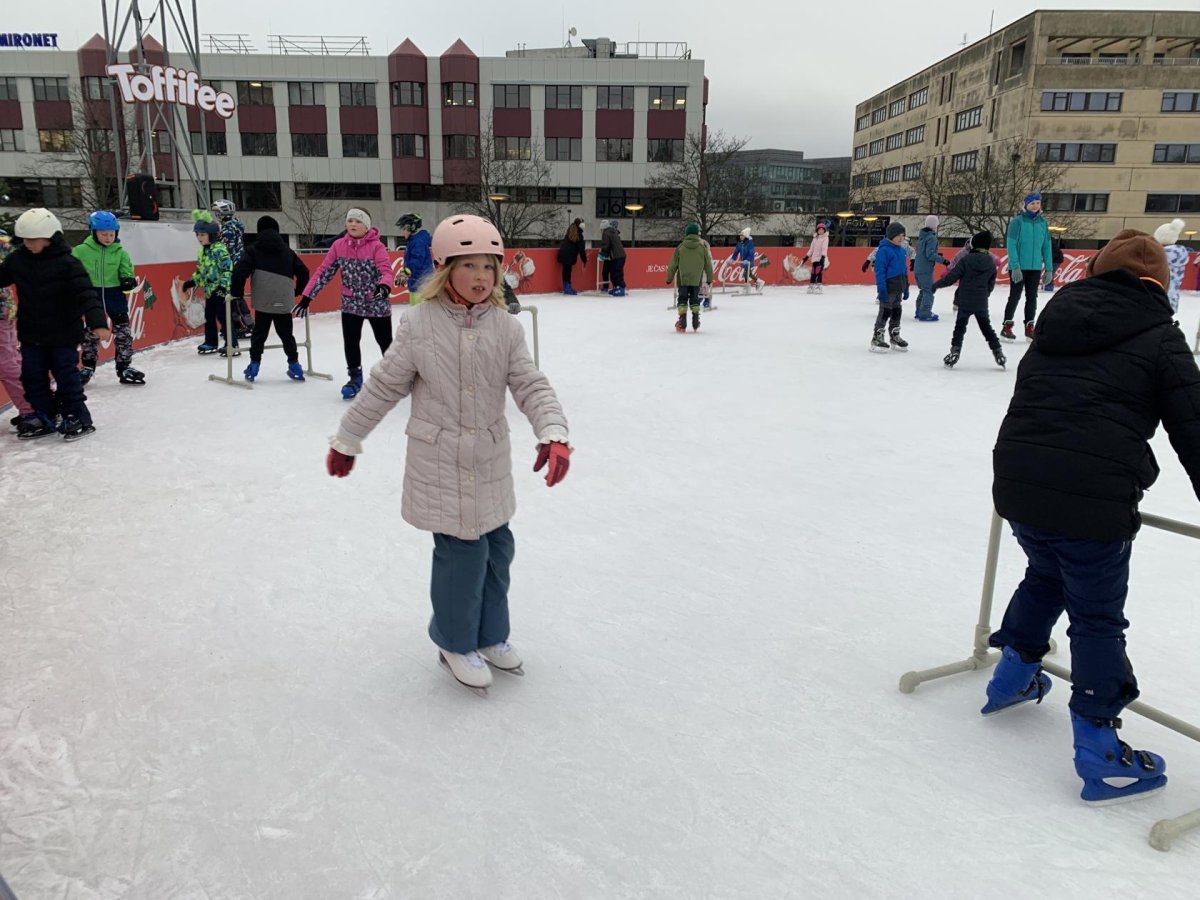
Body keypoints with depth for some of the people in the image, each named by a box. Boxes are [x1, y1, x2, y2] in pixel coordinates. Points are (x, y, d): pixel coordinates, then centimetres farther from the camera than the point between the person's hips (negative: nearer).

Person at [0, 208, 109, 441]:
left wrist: (97, 322, -34)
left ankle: (78, 417, 10)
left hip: (63, 334, -6)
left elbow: (85, 293, -24)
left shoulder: (67, 263, -16)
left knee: (66, 375, 0)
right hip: (31, 334, 6)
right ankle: (43, 417, 22)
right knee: (32, 376, 10)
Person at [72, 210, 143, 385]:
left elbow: (127, 272, 5)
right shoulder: (81, 251, -5)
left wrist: (128, 281, -15)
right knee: (91, 333, 10)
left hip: (115, 296, 1)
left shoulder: (120, 252, -1)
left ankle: (124, 367, 14)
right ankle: (88, 367, 24)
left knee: (123, 332, 3)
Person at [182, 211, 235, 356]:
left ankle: (232, 345, -4)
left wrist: (224, 285, -27)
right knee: (209, 316, 14)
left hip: (220, 290, -9)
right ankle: (210, 343, 25)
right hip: (209, 290, 9)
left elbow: (227, 268, -19)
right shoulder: (202, 251, 14)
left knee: (223, 317, -8)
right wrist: (192, 281, 17)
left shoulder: (219, 249, -13)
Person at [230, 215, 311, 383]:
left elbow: (240, 271, -9)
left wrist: (236, 293, 2)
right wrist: (299, 291, 27)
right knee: (286, 334, 12)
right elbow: (303, 272, 12)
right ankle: (294, 366, 11)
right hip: (284, 301, 2)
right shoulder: (288, 251, 12)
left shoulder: (253, 250, 2)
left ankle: (254, 366, 11)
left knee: (259, 333, 9)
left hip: (263, 301, -2)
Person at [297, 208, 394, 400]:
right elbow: (323, 272, 0)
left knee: (385, 342, 10)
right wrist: (307, 296, -4)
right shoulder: (338, 246, -3)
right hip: (350, 304, 3)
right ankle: (355, 378, 24)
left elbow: (386, 270, -24)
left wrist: (385, 286, -46)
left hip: (377, 304, -3)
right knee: (350, 343, 5)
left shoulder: (376, 246, -14)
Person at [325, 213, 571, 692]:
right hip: (440, 463, -4)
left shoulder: (505, 328, -2)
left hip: (491, 462, 4)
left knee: (497, 545, 13)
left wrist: (554, 434, -23)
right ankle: (455, 642, 24)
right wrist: (347, 439, 4)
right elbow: (383, 387, -3)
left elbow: (532, 387, -6)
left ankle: (489, 635, 36)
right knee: (462, 550, -1)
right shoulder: (419, 324, -10)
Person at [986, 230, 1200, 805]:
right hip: (1093, 502, -5)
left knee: (1046, 575, 31)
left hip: (1016, 483, 5)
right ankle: (1098, 750, 16)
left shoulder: (1058, 318, 16)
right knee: (1097, 617, 8)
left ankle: (1013, 675, 44)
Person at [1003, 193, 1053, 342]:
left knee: (1032, 297, 8)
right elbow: (1011, 245, -12)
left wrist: (1049, 268, 5)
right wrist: (1015, 266, -19)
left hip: (1035, 267, 4)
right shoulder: (1017, 221, -8)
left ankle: (1029, 328, 16)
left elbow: (1046, 246, 9)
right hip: (1019, 267, -4)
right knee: (1015, 296, 1)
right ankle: (1007, 327, 11)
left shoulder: (1042, 223, 6)